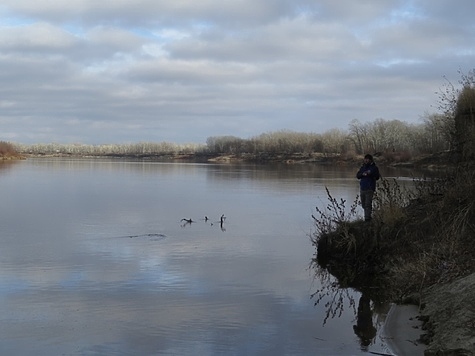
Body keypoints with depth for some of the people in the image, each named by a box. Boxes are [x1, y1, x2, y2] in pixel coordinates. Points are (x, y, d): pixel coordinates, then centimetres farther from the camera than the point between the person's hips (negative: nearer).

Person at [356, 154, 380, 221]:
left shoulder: (374, 167, 1)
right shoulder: (363, 167, 15)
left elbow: (377, 177, -7)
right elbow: (357, 175, 7)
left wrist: (370, 173, -21)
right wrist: (362, 174, -13)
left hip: (370, 188, -6)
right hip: (362, 188, 6)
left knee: (368, 204, -12)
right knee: (363, 205, 10)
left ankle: (367, 218, -12)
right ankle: (368, 215, 24)